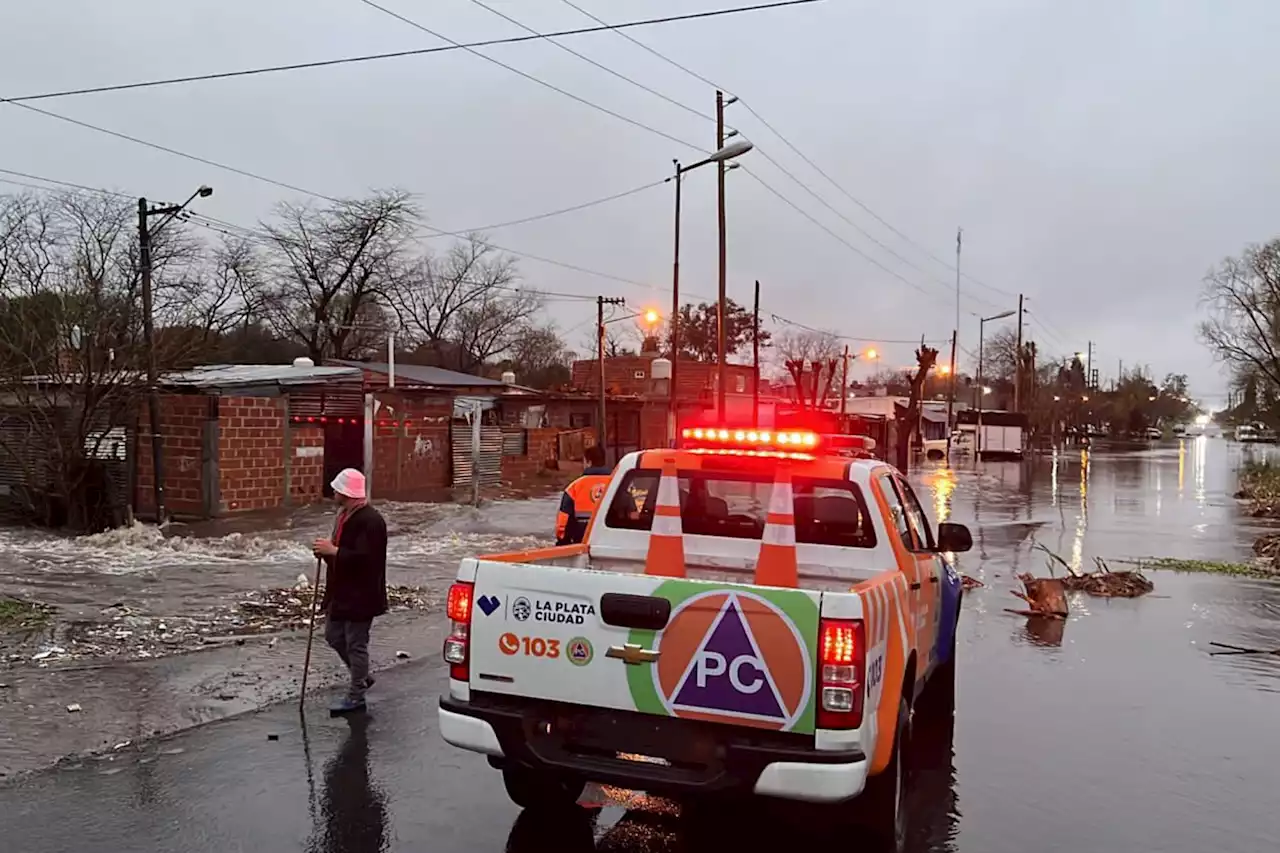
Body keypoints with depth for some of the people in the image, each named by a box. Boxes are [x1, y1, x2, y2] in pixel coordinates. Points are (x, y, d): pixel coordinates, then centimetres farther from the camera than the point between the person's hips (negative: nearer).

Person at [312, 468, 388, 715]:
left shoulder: (370, 521, -22)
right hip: (341, 590, 10)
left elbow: (365, 558, -29)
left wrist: (333, 551, -26)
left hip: (360, 595, -10)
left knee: (356, 644, 0)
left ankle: (355, 696, 12)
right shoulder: (344, 515, 10)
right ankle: (361, 676, 36)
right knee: (333, 635, 18)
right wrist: (327, 551, 4)